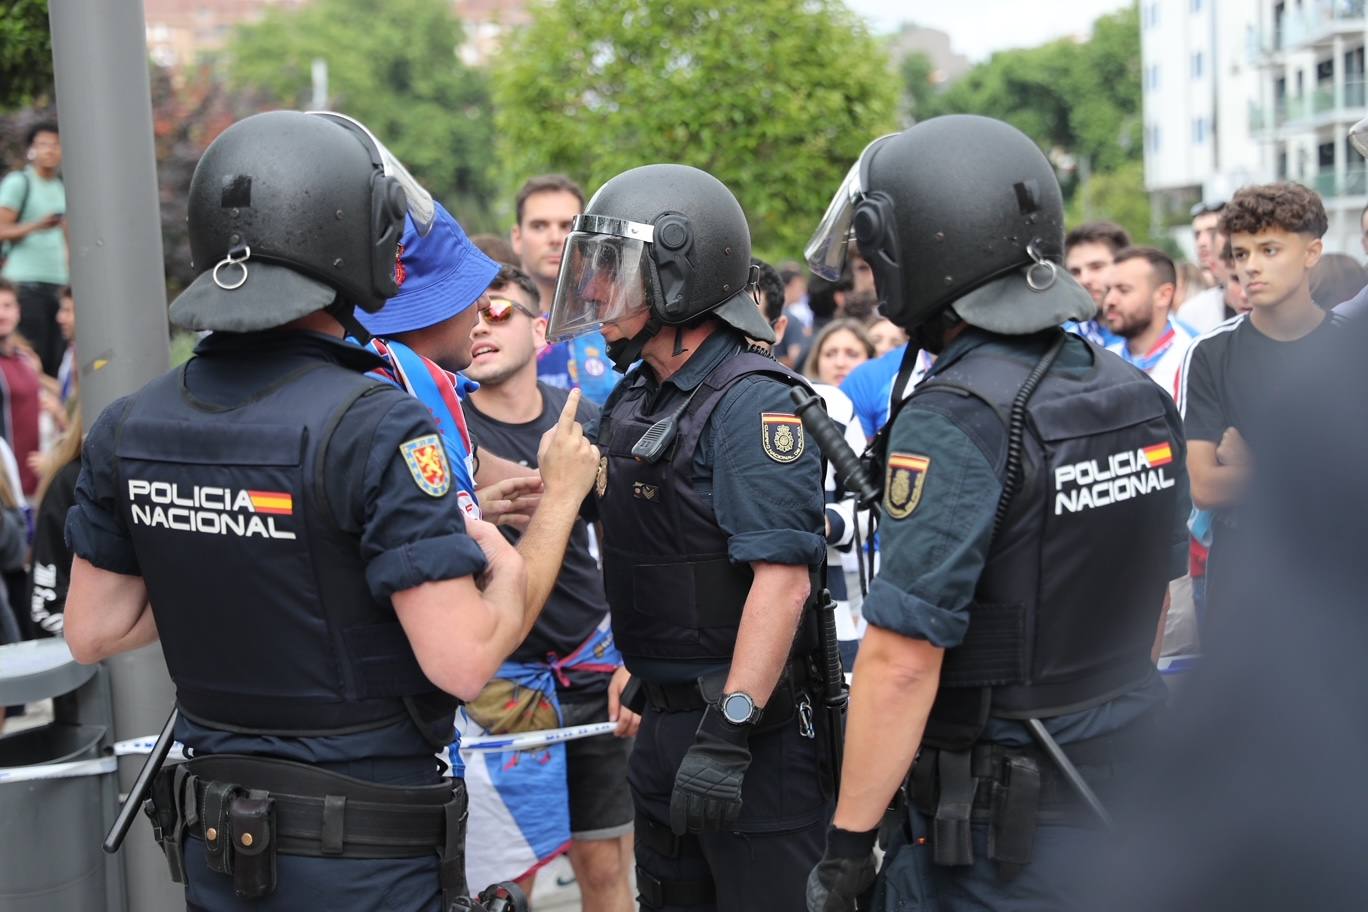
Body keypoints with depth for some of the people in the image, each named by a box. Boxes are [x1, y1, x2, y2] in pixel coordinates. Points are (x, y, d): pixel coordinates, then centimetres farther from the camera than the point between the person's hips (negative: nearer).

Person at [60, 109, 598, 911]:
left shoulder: (129, 429, -2)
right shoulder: (378, 429, -21)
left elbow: (94, 631, 7)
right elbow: (462, 661, -23)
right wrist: (509, 567, -5)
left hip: (214, 844, 6)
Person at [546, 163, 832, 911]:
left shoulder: (752, 405, -17)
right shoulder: (632, 396, 10)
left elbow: (781, 579, -25)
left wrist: (729, 733, -28)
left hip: (754, 727, -9)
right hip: (664, 721, 9)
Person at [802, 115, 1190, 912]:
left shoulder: (955, 422, -21)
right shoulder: (1141, 399, 4)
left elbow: (904, 658, -23)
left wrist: (848, 843, -17)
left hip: (1000, 840, -8)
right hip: (1128, 799, 8)